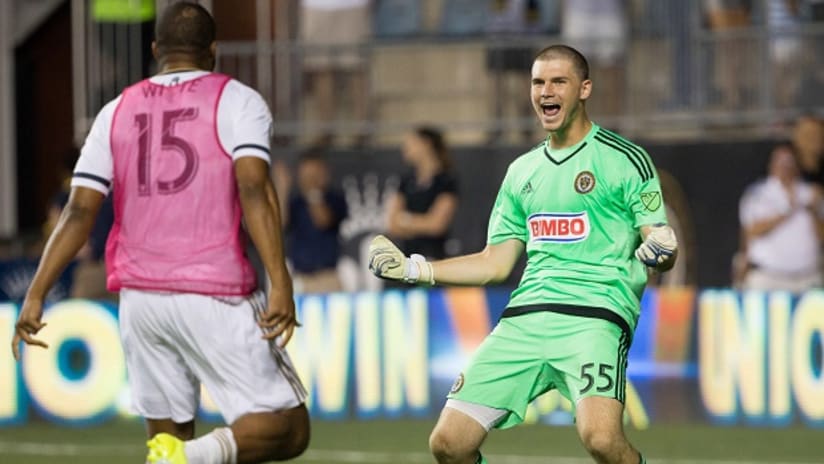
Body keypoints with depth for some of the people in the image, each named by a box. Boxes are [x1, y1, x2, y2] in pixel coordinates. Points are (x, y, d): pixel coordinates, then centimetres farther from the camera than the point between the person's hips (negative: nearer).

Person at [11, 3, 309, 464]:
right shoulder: (237, 101, 1)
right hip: (215, 296, -4)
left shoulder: (117, 112, 12)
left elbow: (80, 211, 4)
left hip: (139, 296, 4)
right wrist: (280, 283, -20)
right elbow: (255, 189, -14)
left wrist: (36, 294, 5)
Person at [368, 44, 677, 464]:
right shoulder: (522, 172, 20)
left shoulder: (624, 159, 3)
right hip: (525, 317, 6)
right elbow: (495, 264, 24)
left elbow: (662, 250, 0)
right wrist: (413, 269, 17)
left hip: (595, 314, -6)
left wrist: (660, 253, -23)